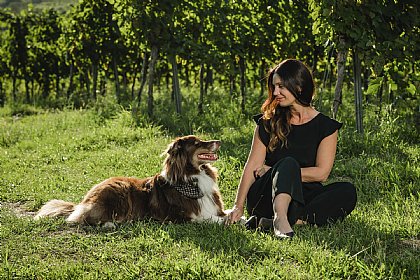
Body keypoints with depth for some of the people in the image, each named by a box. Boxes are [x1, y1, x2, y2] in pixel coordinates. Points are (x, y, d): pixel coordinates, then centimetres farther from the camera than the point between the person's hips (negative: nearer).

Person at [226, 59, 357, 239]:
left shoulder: (325, 126, 5)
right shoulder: (268, 123, 9)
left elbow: (321, 173, -4)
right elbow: (252, 166, 0)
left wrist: (273, 170, -4)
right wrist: (238, 206, -12)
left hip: (302, 198, 1)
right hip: (265, 196, -1)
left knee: (347, 191, -25)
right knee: (289, 162, -30)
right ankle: (280, 218, -57)